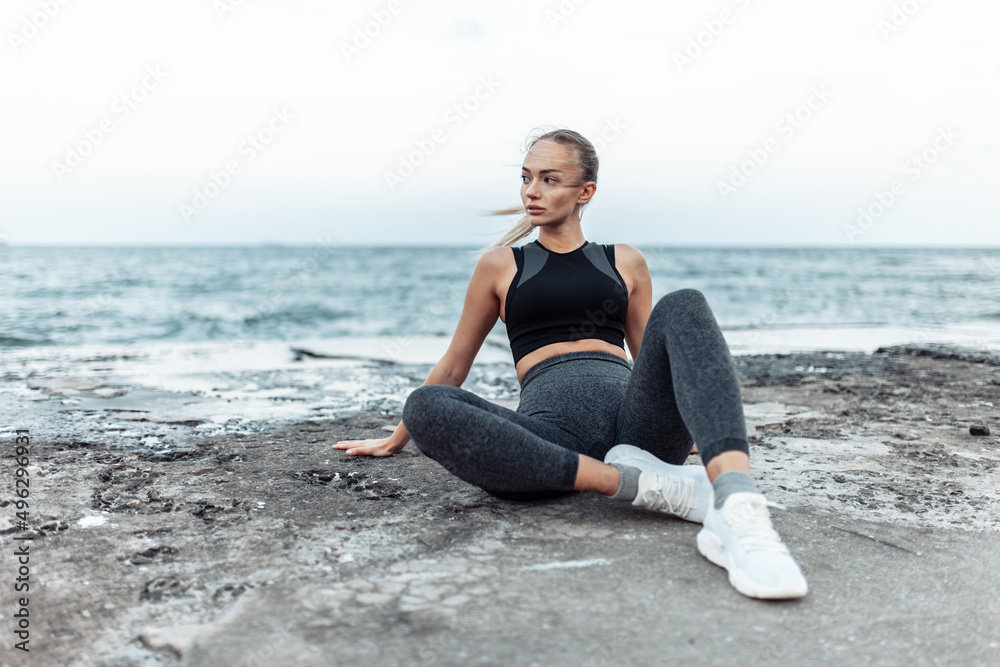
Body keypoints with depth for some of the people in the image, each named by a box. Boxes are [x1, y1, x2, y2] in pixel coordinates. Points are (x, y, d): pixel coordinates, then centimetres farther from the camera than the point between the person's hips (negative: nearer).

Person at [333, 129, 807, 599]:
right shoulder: (501, 265, 21)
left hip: (629, 417, 1)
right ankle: (642, 483, -37)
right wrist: (396, 440, 32)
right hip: (553, 433, -1)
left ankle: (738, 508, -49)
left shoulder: (625, 262, 23)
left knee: (683, 307, -26)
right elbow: (454, 365, 28)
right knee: (425, 407, -30)